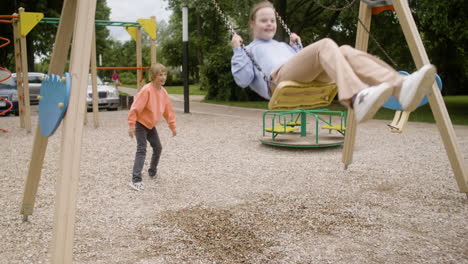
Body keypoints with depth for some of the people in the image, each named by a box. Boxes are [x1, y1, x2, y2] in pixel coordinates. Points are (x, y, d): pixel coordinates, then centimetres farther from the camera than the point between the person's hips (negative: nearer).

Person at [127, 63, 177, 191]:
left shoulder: (163, 92, -2)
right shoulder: (146, 90, -25)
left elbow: (168, 110, 8)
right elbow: (135, 108, -26)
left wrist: (172, 126, 10)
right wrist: (131, 125, -26)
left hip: (151, 125, 8)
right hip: (141, 124, -7)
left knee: (158, 148, 14)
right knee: (141, 150, -15)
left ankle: (152, 172, 35)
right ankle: (136, 180, -17)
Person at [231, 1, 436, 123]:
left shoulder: (283, 46, 43)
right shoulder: (249, 50, 28)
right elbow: (243, 79, 11)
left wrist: (297, 46, 30)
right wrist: (237, 50, 8)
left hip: (309, 79, 6)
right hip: (279, 80, -6)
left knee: (345, 51, -23)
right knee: (326, 44, -31)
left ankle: (400, 86, -49)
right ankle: (358, 99, -60)